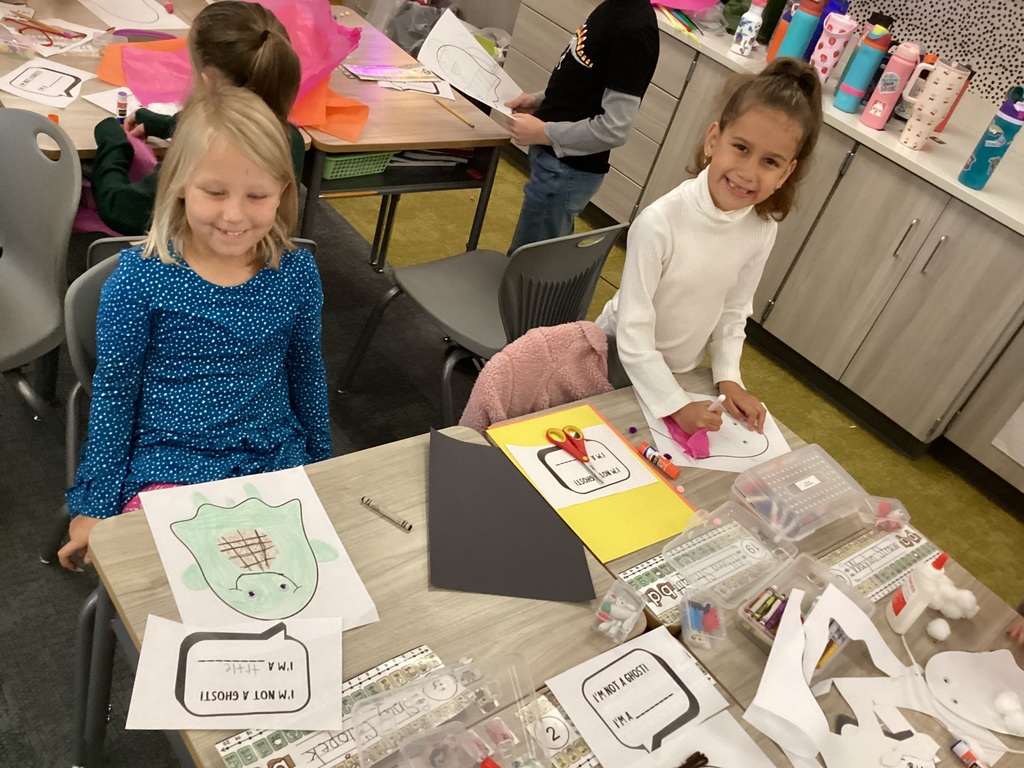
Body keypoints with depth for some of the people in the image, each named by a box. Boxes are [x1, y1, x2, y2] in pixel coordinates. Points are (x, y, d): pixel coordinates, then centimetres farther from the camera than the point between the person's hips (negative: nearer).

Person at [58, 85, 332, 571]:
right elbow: (113, 393, -1)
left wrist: (321, 472, 18)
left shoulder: (296, 273, -3)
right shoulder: (140, 278, -10)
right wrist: (95, 505, 3)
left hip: (277, 459, 3)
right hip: (169, 464, -2)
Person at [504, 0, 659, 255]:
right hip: (556, 159, 10)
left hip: (567, 169, -10)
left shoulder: (636, 29, -23)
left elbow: (614, 129, -25)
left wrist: (544, 133, -19)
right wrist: (540, 102, 5)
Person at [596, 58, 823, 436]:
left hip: (680, 371, 5)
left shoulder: (762, 231, -16)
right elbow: (633, 334, -28)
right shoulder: (660, 222, -32)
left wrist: (728, 378, -7)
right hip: (618, 362, -4)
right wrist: (677, 405, -28)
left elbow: (733, 312, 0)